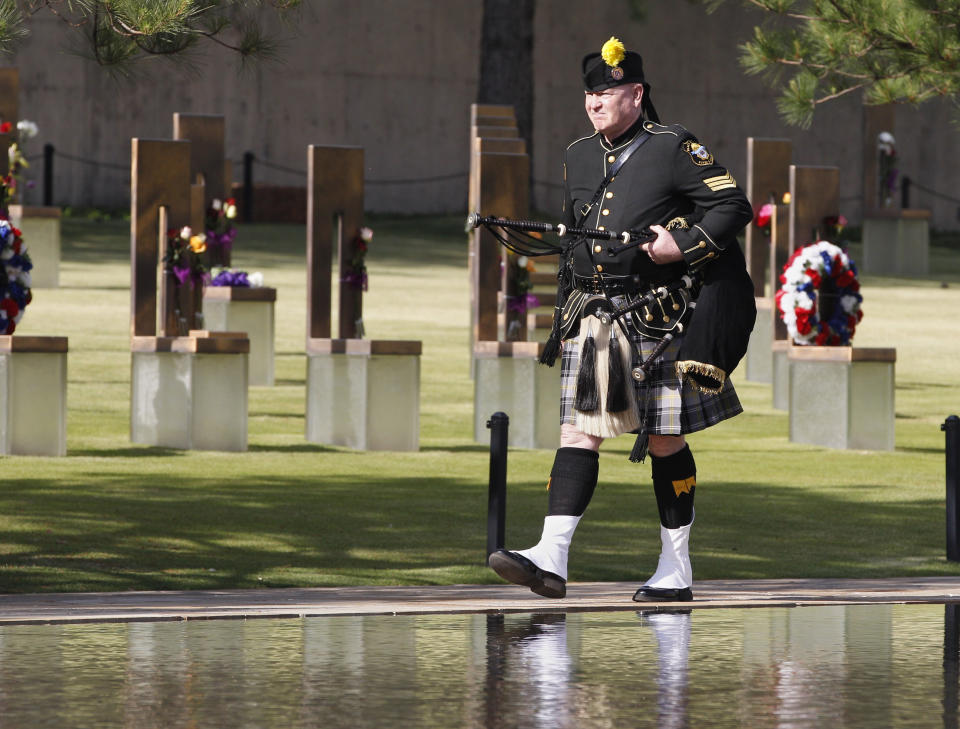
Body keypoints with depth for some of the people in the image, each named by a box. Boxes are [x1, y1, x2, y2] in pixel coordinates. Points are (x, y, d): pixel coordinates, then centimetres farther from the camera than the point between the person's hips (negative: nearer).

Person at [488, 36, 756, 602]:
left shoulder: (674, 149, -5)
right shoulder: (579, 157, 14)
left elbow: (734, 206, -6)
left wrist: (683, 246, -19)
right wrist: (567, 309, 19)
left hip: (657, 320, -5)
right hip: (593, 318, 5)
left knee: (664, 441, 2)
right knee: (578, 435, -5)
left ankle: (677, 570, 11)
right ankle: (551, 559, -15)